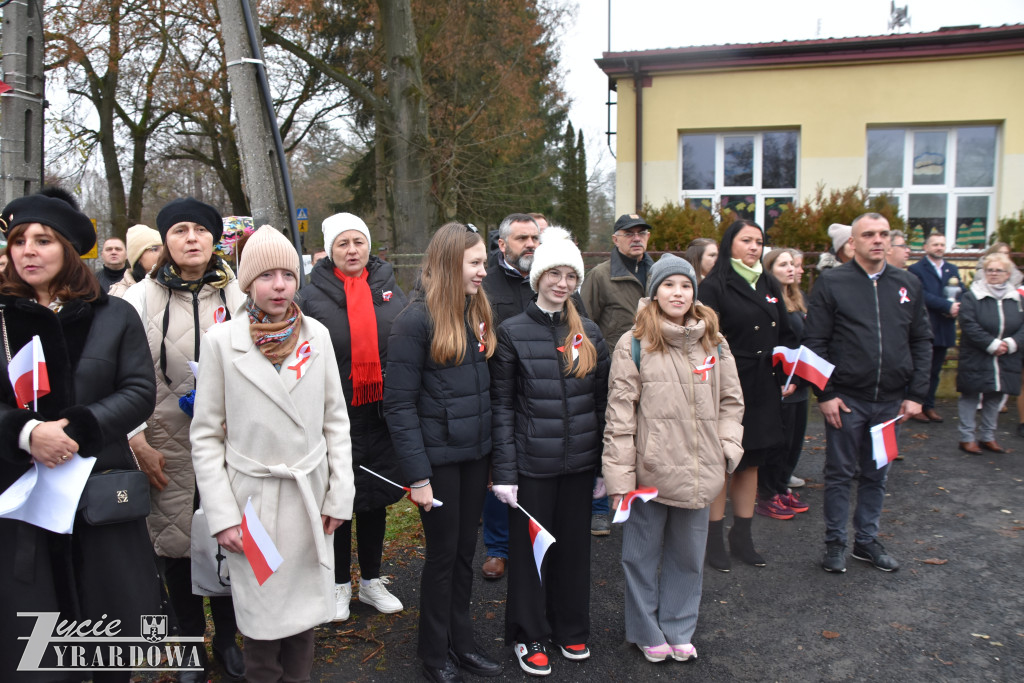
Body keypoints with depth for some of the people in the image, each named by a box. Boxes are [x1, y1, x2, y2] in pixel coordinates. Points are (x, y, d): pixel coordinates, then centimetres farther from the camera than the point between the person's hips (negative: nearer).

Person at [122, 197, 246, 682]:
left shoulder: (237, 295, 1)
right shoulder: (140, 298, -2)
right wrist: (140, 446, -6)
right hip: (167, 445, 0)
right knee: (175, 542, 8)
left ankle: (226, 638, 30)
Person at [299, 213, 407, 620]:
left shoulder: (389, 288, 6)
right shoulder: (314, 295, -3)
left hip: (381, 412, 3)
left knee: (375, 496, 14)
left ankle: (371, 581, 31)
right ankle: (340, 584, 27)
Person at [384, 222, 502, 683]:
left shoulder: (477, 313, 7)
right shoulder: (415, 320, -14)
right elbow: (399, 404, -15)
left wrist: (494, 453, 6)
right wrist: (417, 474, -17)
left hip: (475, 455, 6)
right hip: (439, 457, -6)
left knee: (465, 551, 15)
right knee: (442, 554, 7)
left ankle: (461, 642, 32)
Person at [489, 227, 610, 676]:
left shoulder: (589, 334, 5)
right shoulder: (512, 333, -4)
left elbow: (602, 401, 9)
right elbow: (501, 406, -6)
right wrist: (504, 469, -11)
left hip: (579, 461, 3)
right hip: (532, 463, -3)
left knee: (574, 545, 14)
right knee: (530, 547, 8)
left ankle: (571, 629, 34)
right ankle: (529, 635, 27)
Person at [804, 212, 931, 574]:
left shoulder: (909, 284, 7)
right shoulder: (831, 283, -4)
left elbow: (921, 342, 9)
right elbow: (814, 342, -6)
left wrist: (916, 394, 2)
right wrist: (824, 394, -11)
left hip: (890, 401, 4)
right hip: (846, 399, -3)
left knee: (876, 475, 14)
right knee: (840, 474, 7)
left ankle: (867, 540, 28)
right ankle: (835, 543, 20)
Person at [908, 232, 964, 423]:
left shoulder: (953, 269, 15)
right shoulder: (916, 269, -4)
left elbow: (962, 293, 7)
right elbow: (922, 295, -16)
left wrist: (956, 307, -14)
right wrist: (947, 306, -21)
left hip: (945, 329, 6)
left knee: (935, 370, 12)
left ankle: (929, 405, 20)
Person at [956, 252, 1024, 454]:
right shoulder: (972, 296, -5)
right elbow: (969, 326, -14)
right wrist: (992, 344, -19)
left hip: (1005, 360, 4)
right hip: (975, 360, -4)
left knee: (995, 398, 12)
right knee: (970, 397, 1)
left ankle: (987, 437, 24)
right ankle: (967, 438, 9)